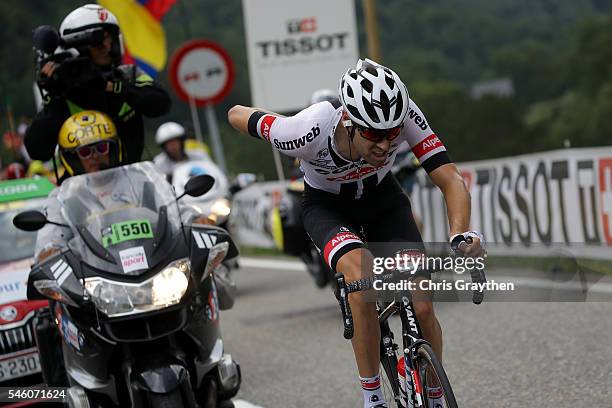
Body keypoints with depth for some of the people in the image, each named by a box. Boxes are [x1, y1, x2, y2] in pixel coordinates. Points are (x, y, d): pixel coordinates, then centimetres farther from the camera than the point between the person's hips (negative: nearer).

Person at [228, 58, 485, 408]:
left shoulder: (404, 114, -32)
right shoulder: (310, 130, -38)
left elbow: (450, 179, -32)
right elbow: (237, 115, -22)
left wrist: (460, 235, -50)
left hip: (384, 199, 3)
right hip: (328, 207, -2)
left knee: (422, 307, -11)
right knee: (364, 281, -33)